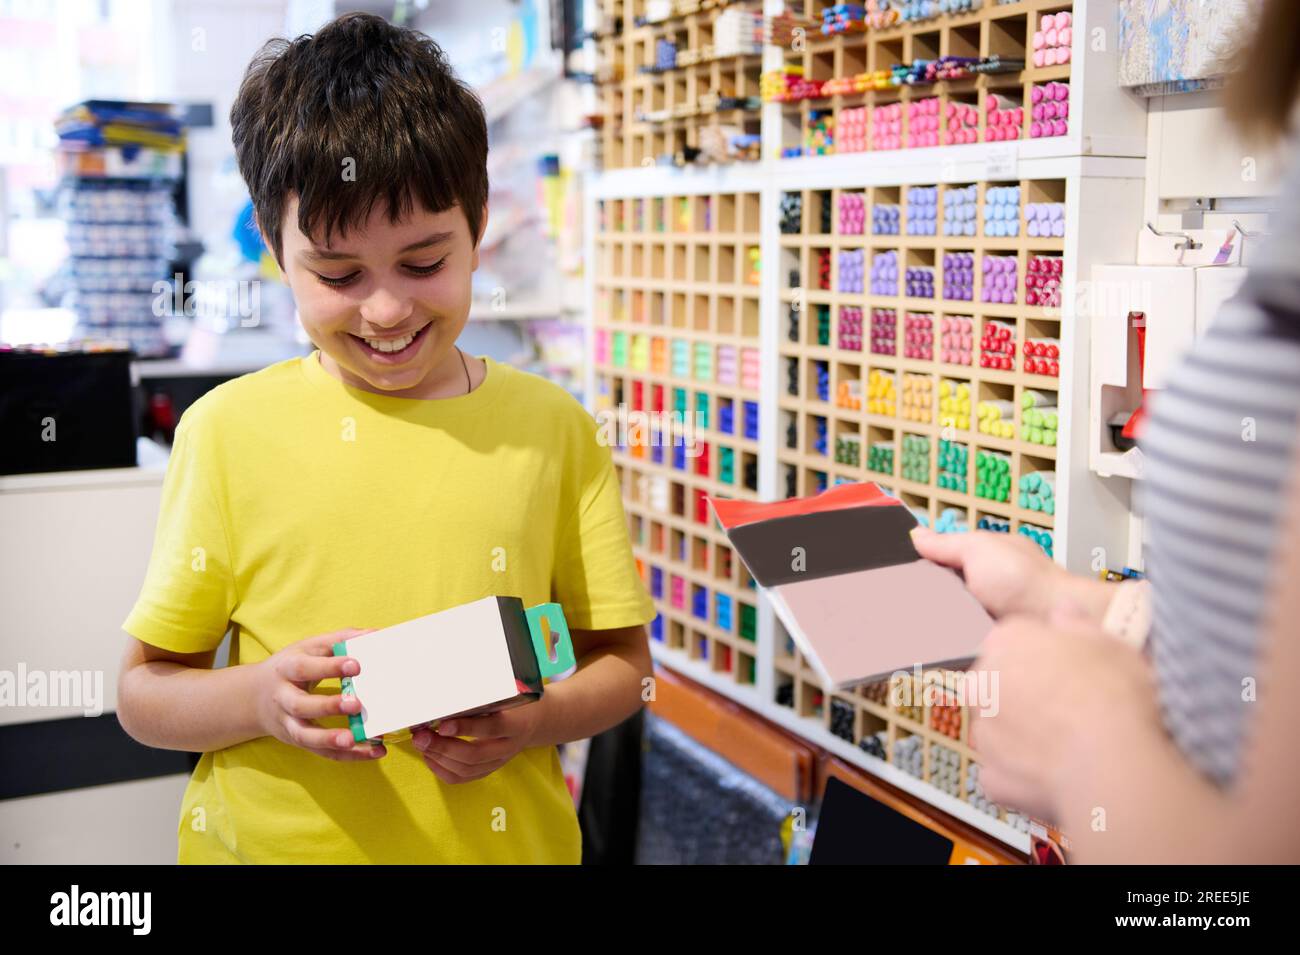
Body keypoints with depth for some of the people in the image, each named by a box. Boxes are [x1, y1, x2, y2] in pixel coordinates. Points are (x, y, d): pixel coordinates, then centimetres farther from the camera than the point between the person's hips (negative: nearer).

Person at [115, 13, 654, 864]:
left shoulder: (550, 426, -4)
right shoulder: (229, 427, -7)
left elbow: (622, 662, 1)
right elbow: (143, 689, -2)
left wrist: (532, 720, -17)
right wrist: (259, 699, -20)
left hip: (500, 840, 1)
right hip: (266, 840, 0)